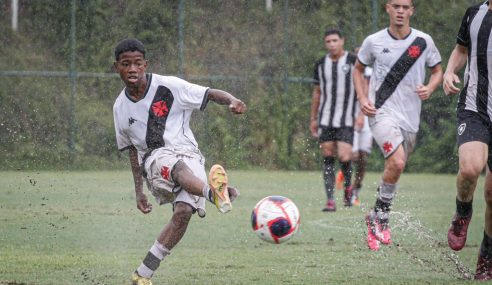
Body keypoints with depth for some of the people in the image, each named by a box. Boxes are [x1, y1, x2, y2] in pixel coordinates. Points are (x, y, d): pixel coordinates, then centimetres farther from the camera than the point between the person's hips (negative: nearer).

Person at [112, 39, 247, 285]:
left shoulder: (168, 86, -1)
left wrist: (232, 101, -25)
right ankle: (213, 192, -75)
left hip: (187, 152, 0)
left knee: (183, 212, -25)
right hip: (155, 158, 0)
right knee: (179, 168, -38)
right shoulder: (121, 107, 11)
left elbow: (211, 94, -2)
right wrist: (139, 191, 20)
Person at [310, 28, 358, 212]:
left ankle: (348, 186, 16)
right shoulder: (321, 65, 10)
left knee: (344, 157, -14)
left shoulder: (353, 62, -2)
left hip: (346, 121, -4)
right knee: (328, 160, 0)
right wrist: (313, 119, 15)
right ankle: (330, 201, 3)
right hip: (325, 119, 4)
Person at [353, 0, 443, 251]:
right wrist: (362, 98, 0)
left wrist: (429, 89, -8)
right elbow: (358, 69, 15)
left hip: (410, 117, 4)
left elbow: (437, 71, 14)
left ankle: (377, 221, 32)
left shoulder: (423, 42, 1)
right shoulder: (374, 42, -1)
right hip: (382, 112, -4)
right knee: (397, 163, -24)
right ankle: (380, 218, -7)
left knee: (395, 168, 11)